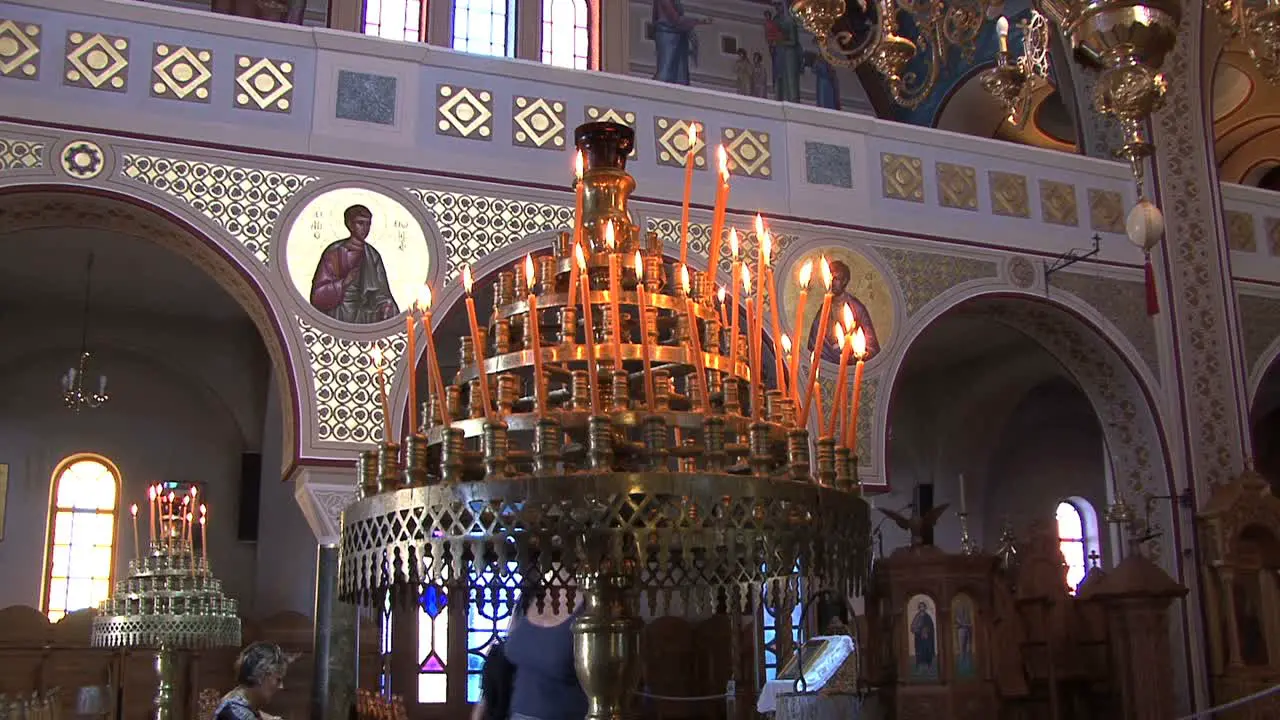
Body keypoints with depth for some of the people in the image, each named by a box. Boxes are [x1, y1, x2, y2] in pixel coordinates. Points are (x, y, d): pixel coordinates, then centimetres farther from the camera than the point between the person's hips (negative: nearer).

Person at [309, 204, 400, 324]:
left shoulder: (372, 256, 9)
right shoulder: (334, 253, -3)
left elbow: (382, 295, 6)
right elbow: (318, 296, -6)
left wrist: (394, 318, -11)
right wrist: (345, 282, -19)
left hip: (366, 321, 4)